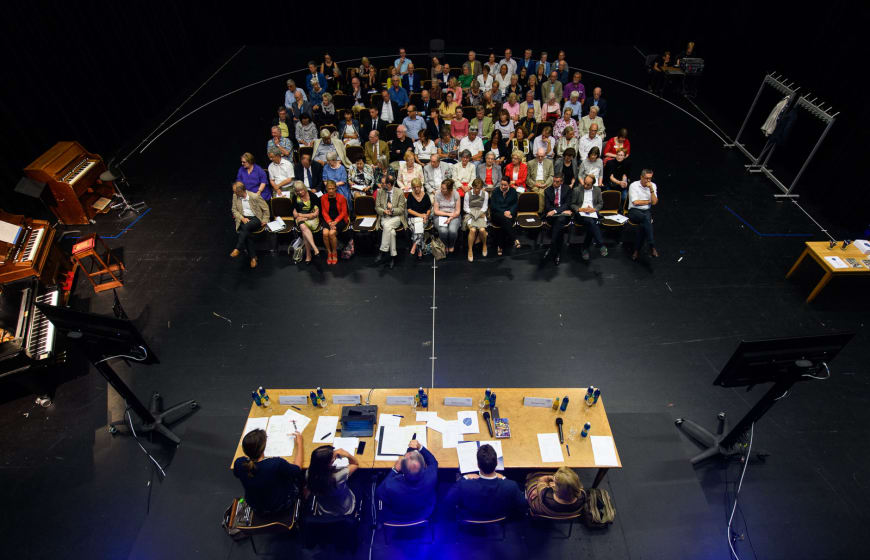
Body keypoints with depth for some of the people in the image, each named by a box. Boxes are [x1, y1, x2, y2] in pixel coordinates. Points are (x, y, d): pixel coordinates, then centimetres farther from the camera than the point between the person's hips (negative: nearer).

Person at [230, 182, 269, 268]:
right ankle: (253, 256, -24)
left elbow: (266, 208, 0)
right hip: (243, 219, 3)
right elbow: (234, 210, 12)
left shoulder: (255, 197, -9)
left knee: (246, 227, -36)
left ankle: (238, 249, -33)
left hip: (255, 219, -3)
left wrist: (264, 220, -4)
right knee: (246, 232, -29)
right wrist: (242, 218, -6)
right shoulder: (235, 197, 4)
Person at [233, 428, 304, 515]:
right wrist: (299, 444, -4)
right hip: (280, 507, -4)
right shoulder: (277, 464, -38)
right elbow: (297, 468, -16)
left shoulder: (239, 464, -27)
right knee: (297, 475, 20)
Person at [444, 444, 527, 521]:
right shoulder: (511, 486, -36)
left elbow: (448, 502, -18)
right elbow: (522, 507, -14)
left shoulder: (464, 485, -39)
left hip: (469, 520, -1)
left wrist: (464, 478, -12)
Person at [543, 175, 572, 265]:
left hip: (564, 214, 0)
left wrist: (555, 211, -19)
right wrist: (563, 211, -10)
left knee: (560, 220, -37)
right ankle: (558, 252, -29)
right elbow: (547, 206, 3)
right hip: (551, 215, 1)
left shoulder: (567, 189, 7)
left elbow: (567, 204, -2)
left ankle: (551, 249, -38)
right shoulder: (548, 190, 10)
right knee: (560, 227, -33)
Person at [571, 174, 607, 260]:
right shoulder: (577, 190, 9)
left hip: (592, 213, 2)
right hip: (581, 213, -2)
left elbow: (601, 204, 15)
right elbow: (572, 204, 9)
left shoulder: (597, 190, 15)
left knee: (591, 226, -32)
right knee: (591, 222, -35)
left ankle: (584, 248, -20)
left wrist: (594, 209, -5)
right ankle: (601, 245, -37)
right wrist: (580, 209, -10)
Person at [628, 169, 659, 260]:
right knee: (646, 218, -36)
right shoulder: (633, 185, -2)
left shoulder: (653, 186, 10)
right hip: (634, 211, -3)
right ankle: (652, 247, -37)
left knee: (643, 224, -31)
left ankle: (637, 250, -22)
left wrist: (651, 189, -9)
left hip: (647, 211, 3)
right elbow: (635, 202, -9)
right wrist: (649, 201, 2)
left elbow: (654, 202, -1)